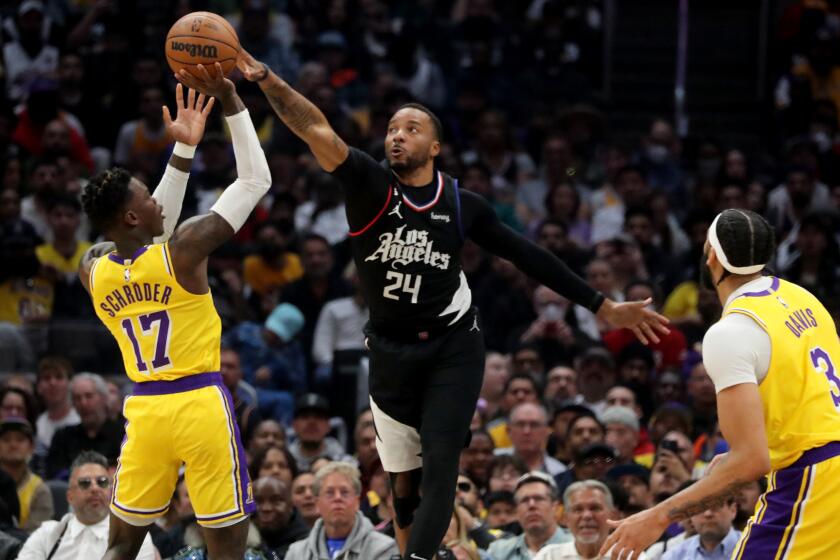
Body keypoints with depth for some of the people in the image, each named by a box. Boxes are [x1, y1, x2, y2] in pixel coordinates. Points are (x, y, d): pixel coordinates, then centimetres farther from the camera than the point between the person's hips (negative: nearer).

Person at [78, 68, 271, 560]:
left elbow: (153, 233, 22)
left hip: (144, 409, 5)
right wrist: (231, 102, -1)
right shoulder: (184, 248, -13)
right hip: (201, 404, -5)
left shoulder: (92, 270, 2)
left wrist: (184, 149, 19)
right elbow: (256, 180, -6)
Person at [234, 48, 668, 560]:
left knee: (440, 466, -15)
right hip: (391, 353, 1)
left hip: (453, 349, 0)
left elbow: (529, 257, 5)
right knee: (405, 480, 6)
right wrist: (267, 80, -38)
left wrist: (605, 307, 5)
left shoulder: (462, 205, -2)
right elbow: (318, 131, -23)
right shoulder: (370, 185, -7)